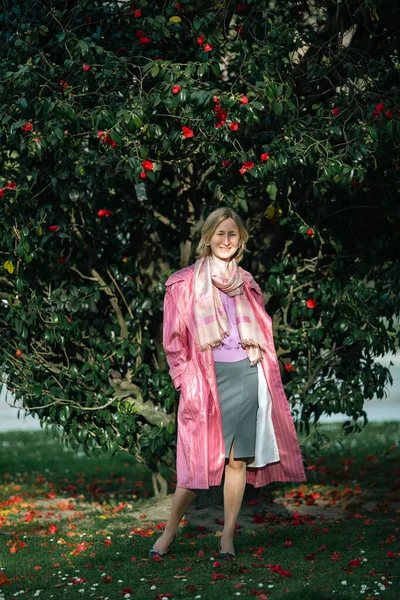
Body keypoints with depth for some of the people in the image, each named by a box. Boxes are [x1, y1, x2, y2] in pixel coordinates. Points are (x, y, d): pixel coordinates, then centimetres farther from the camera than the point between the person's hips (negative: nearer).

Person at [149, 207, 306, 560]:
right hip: (207, 379, -3)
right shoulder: (185, 283, 2)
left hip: (246, 375, 4)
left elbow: (263, 333, 19)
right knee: (201, 460, -4)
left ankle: (228, 536, 11)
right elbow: (174, 340, 1)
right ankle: (170, 531, 13)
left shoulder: (246, 283, 13)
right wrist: (189, 381, -5)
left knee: (239, 458, 3)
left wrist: (264, 375, 9)